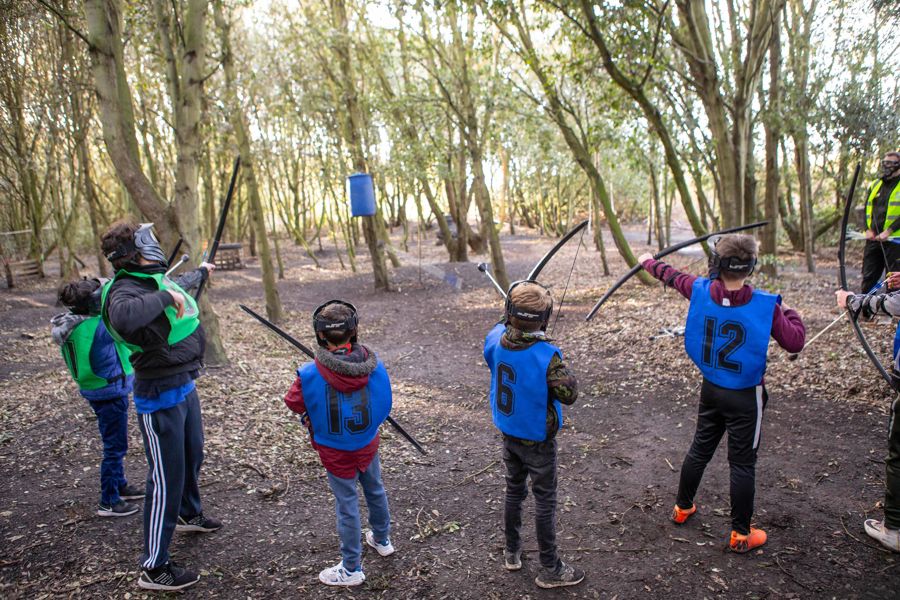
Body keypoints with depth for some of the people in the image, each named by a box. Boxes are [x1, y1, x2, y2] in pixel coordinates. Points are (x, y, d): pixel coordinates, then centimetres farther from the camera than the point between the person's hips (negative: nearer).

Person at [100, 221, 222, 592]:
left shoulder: (156, 280, 5)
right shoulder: (124, 290, -24)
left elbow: (180, 285, 31)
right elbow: (123, 317, -49)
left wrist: (202, 272, 50)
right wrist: (164, 298, -35)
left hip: (185, 386, 10)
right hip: (160, 397, -10)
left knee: (191, 457, 28)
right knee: (166, 478, -2)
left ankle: (189, 514, 54)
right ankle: (154, 568, 12)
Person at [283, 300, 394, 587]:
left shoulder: (311, 375, -27)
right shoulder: (373, 364, -19)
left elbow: (293, 402, -9)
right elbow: (384, 403, -6)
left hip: (336, 452, -3)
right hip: (369, 444, 3)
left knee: (347, 505, 11)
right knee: (375, 490, 26)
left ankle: (351, 569, 27)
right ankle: (382, 539, 49)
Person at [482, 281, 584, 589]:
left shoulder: (494, 340, -15)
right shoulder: (546, 354, -31)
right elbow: (569, 394, -23)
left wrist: (511, 319, 10)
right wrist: (562, 369, -10)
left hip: (508, 435, 5)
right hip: (537, 442, -5)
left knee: (514, 491, 24)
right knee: (545, 502, 10)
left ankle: (512, 552, 41)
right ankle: (550, 570, 25)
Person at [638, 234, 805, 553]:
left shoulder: (701, 291, -11)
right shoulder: (765, 305, -22)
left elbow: (673, 276, 8)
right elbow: (795, 342, -16)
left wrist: (649, 262, 27)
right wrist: (790, 313, 4)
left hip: (711, 389, 4)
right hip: (745, 397, -4)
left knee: (700, 448, 22)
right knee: (742, 464, 8)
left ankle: (683, 507, 39)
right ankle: (741, 534, 21)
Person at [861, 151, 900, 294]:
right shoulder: (876, 184, 15)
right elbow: (867, 208, 16)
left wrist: (889, 231, -19)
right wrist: (868, 229, 1)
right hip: (873, 239, 5)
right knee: (868, 277, 8)